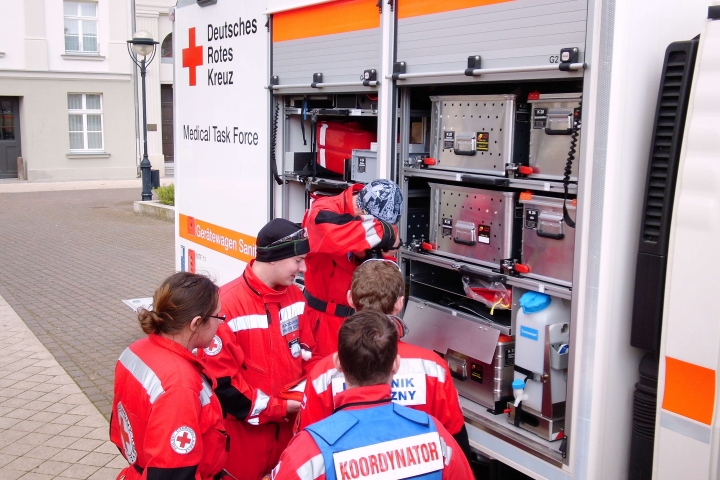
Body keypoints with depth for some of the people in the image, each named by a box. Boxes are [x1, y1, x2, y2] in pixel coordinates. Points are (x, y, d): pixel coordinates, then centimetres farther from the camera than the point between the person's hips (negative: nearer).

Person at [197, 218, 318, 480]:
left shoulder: (295, 297, 2)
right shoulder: (227, 304, -21)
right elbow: (219, 377, -19)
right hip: (245, 428, -6)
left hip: (288, 424, 6)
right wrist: (274, 408, -15)